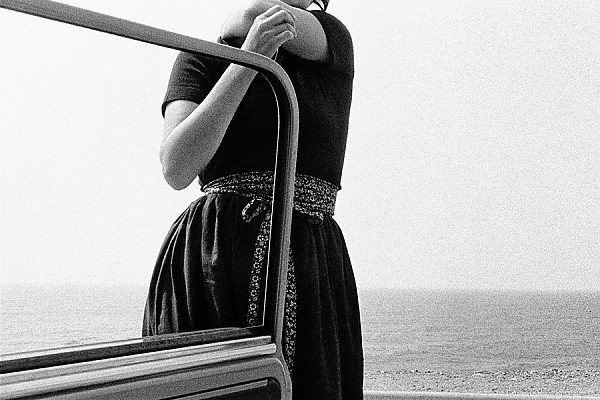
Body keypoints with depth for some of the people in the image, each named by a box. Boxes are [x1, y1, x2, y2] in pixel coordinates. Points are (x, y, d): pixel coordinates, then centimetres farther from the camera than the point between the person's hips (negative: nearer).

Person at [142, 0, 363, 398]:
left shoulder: (334, 39, 13)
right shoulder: (203, 56, 8)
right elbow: (177, 170, -9)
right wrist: (247, 58, -12)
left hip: (313, 263, 2)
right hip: (217, 257, -2)